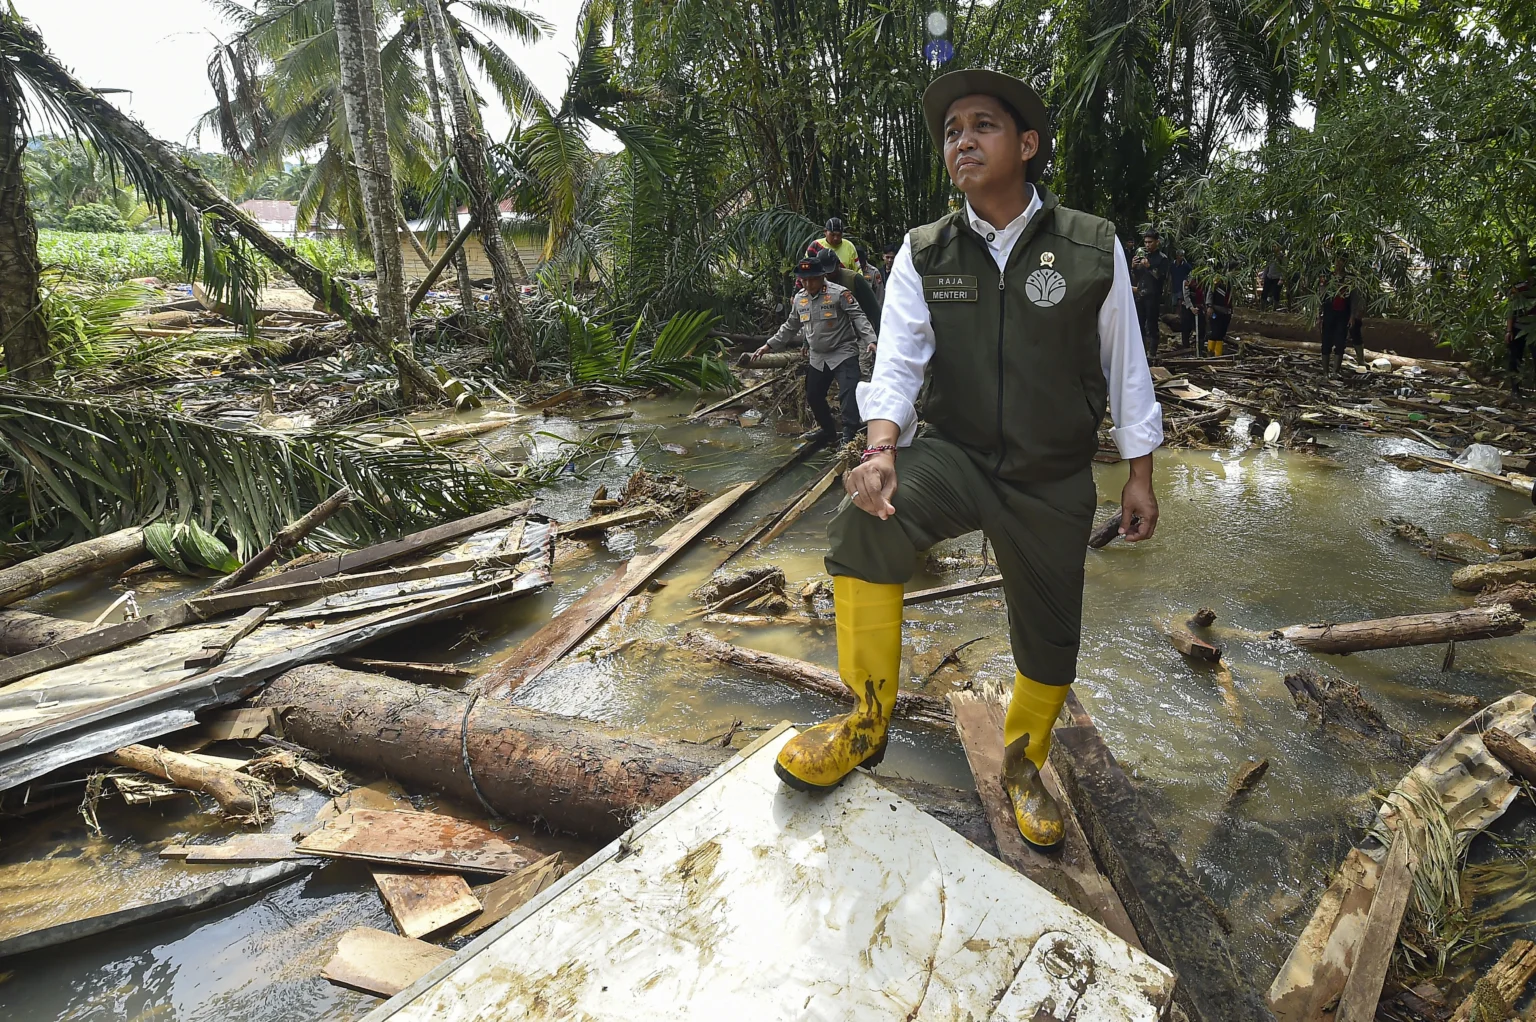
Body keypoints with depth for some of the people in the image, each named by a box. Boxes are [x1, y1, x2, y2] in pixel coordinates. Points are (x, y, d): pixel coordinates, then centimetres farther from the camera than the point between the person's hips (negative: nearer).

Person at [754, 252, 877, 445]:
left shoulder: (839, 293, -13)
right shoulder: (799, 298, 7)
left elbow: (858, 317, -16)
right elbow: (790, 327, 18)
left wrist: (869, 340, -30)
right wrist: (770, 345, 15)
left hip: (843, 353, -6)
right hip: (818, 357, 7)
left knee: (848, 394, -18)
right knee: (813, 396, 13)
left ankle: (849, 435, -14)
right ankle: (828, 429, 33)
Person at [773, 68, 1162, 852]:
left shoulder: (1093, 248, -6)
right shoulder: (923, 255, -3)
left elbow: (1125, 367, 1)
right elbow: (897, 360, -11)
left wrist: (1140, 478, 4)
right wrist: (882, 448, -30)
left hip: (1054, 483, 1)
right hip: (955, 456, 0)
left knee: (1049, 638, 11)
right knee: (863, 521, -31)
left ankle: (1022, 768, 43)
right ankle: (867, 720, -12)